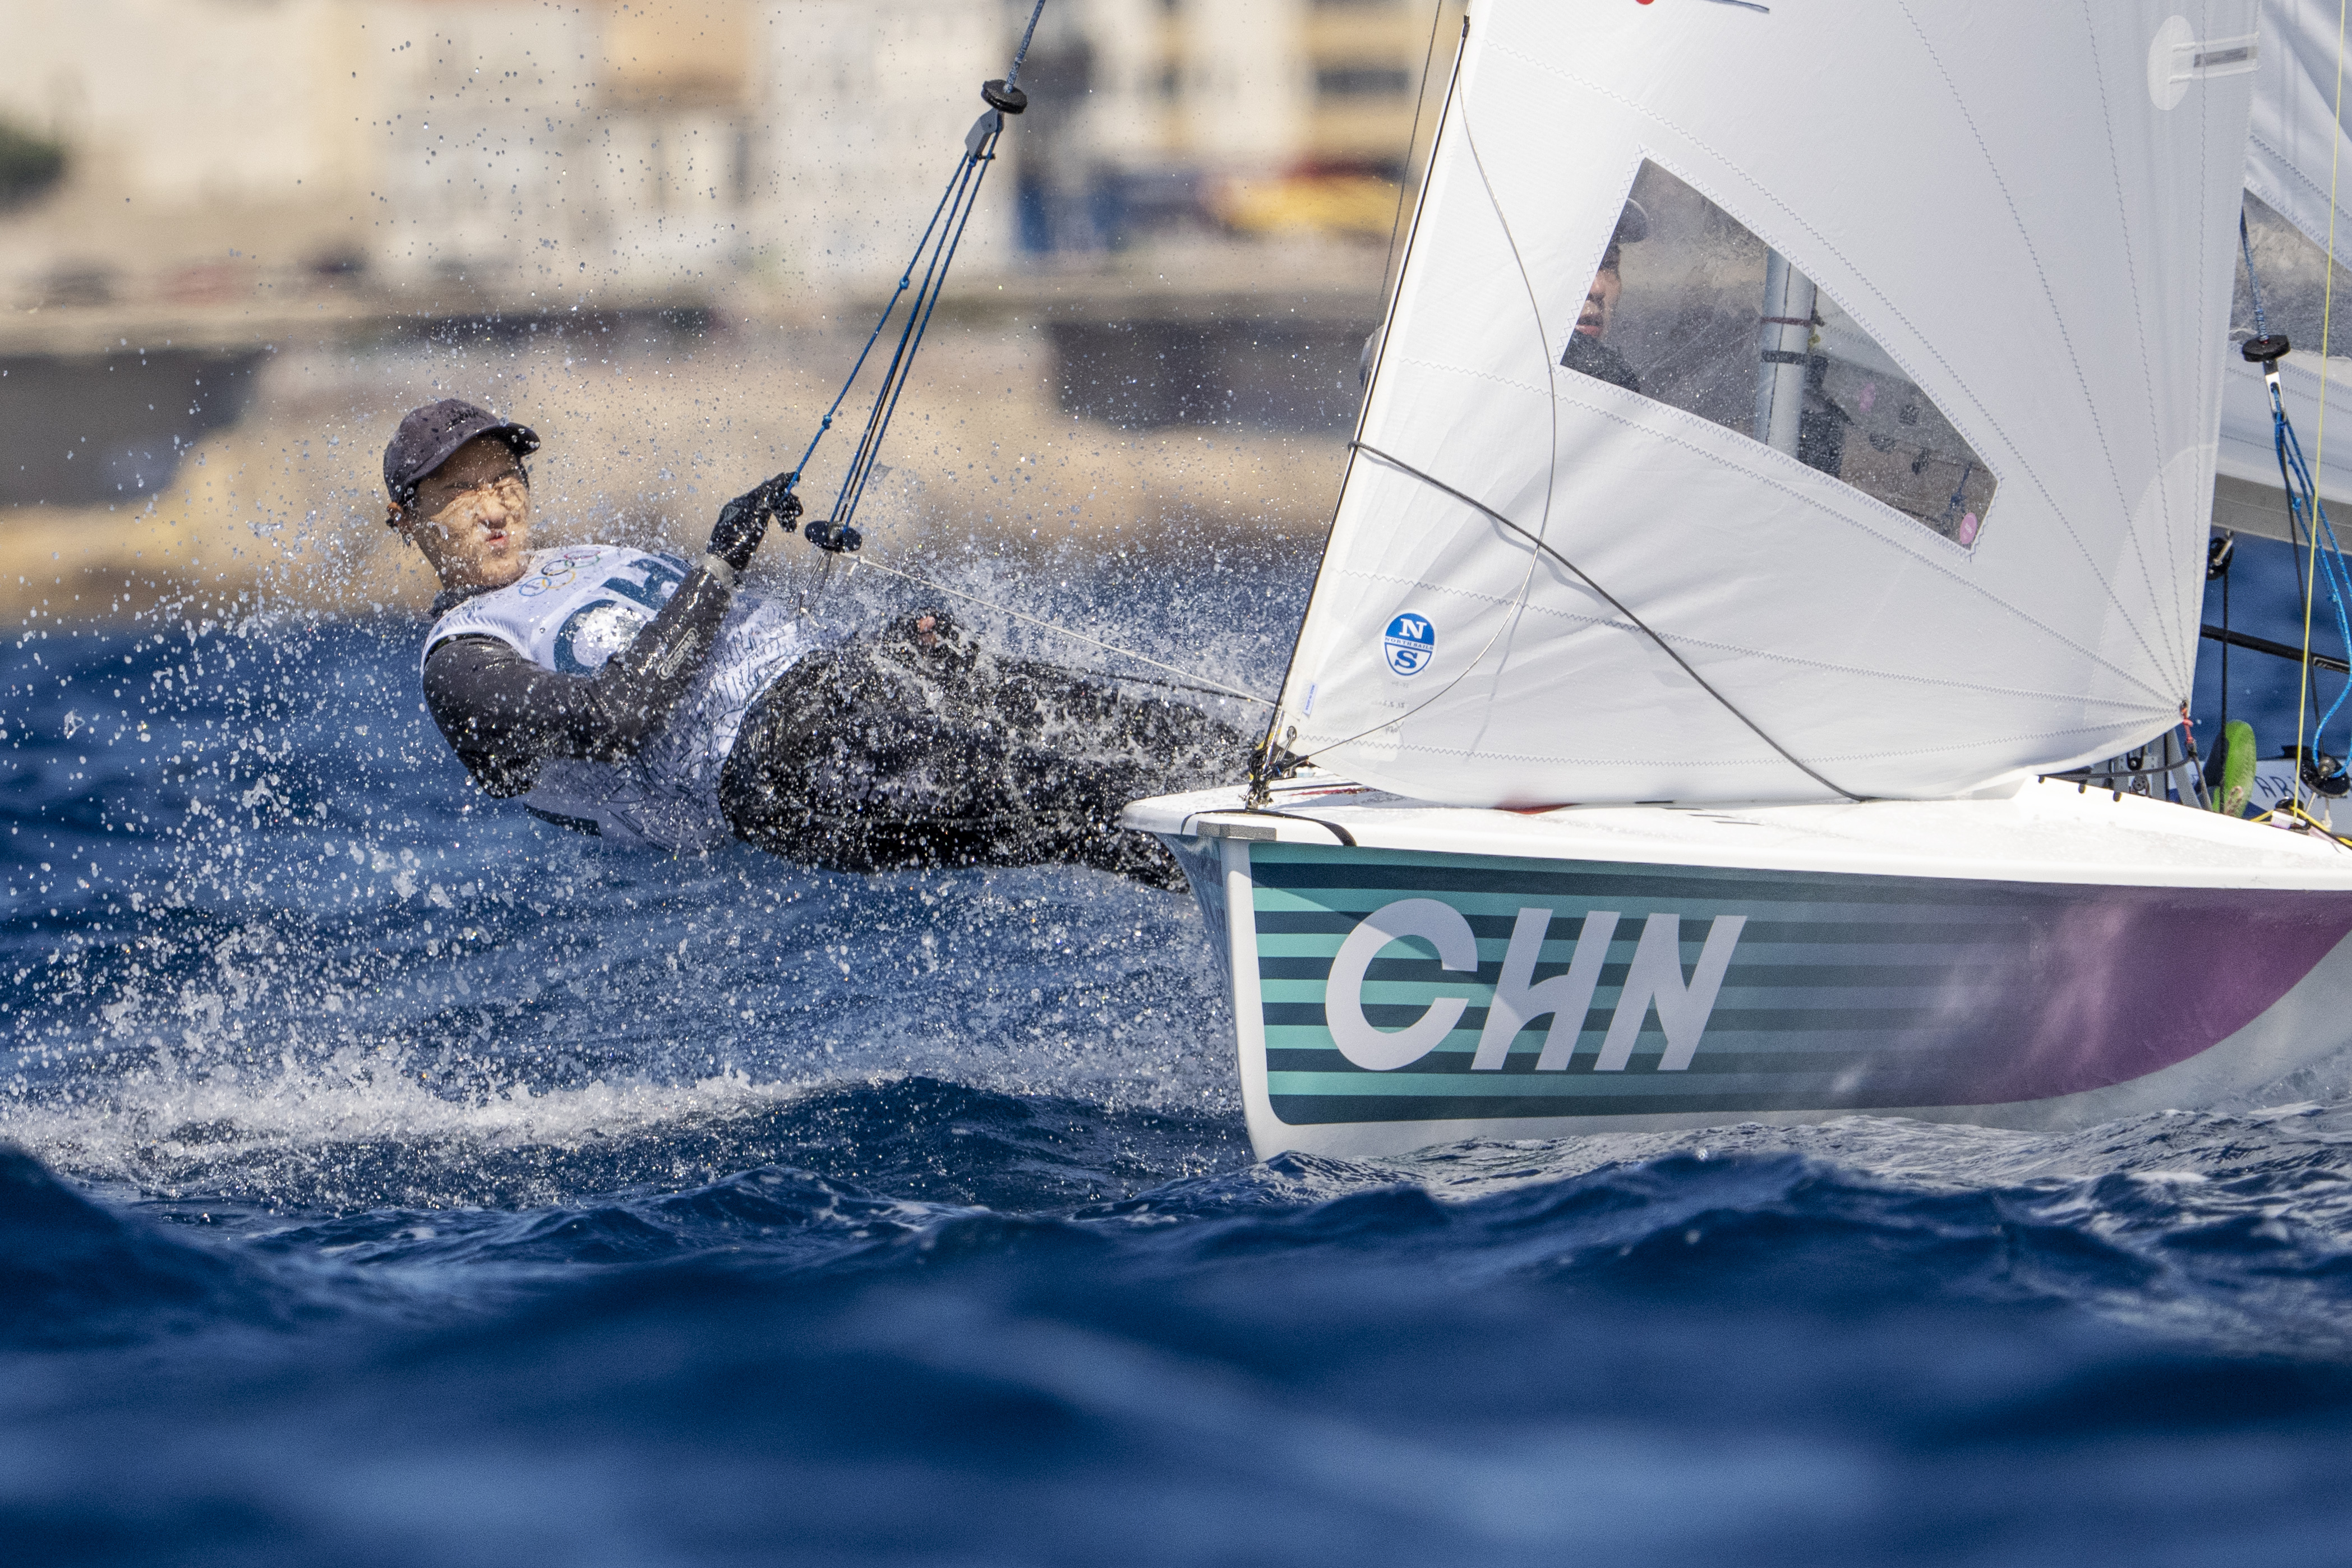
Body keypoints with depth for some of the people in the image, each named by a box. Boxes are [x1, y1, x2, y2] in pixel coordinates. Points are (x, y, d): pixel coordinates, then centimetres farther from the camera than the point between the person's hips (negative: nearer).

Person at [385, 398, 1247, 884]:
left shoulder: (590, 563, 29)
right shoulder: (463, 665, 2)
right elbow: (614, 717, -16)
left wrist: (887, 637, 10)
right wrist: (719, 566, -12)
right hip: (773, 748, -9)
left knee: (1106, 724, -12)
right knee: (1054, 796, -29)